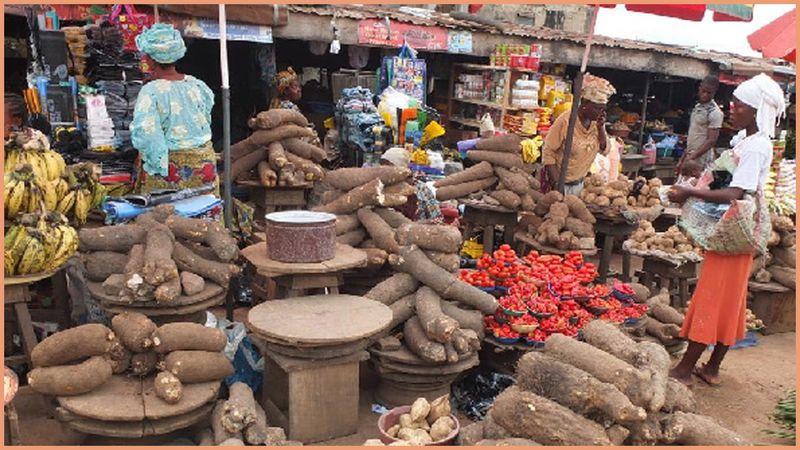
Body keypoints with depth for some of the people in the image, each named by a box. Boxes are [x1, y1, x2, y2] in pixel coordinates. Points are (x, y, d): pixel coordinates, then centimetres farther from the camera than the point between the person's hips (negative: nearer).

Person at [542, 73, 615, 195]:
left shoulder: (596, 122, 0)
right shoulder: (565, 121, -19)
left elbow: (604, 149, 4)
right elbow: (548, 152, -16)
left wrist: (601, 127, -12)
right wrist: (556, 183, -21)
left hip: (579, 184, 6)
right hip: (561, 183, -6)